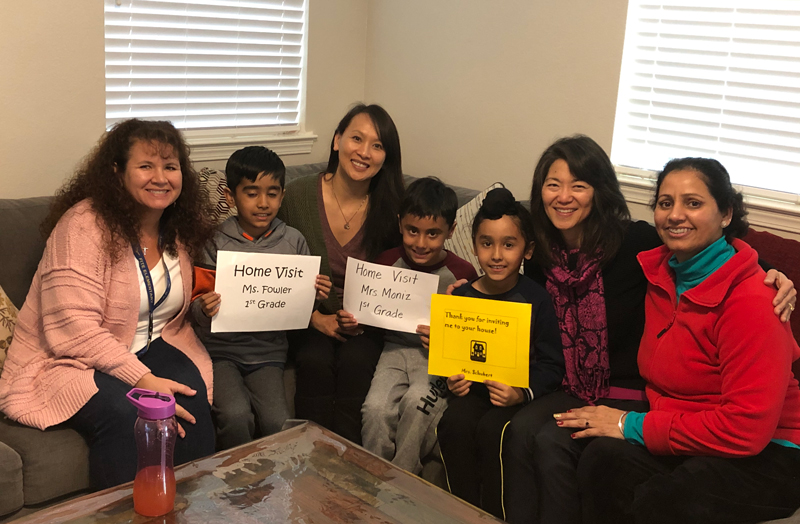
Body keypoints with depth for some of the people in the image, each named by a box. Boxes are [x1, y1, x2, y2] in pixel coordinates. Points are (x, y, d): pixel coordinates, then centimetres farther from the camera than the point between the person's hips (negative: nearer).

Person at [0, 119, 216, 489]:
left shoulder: (179, 231, 5)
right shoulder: (84, 225, -17)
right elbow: (72, 330, -24)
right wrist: (143, 380, -29)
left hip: (148, 348, 5)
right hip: (65, 361, -5)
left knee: (191, 397, -25)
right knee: (123, 413, -33)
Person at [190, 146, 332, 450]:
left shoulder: (293, 242, 4)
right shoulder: (215, 243, -5)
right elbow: (197, 304, -4)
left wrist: (315, 296, -9)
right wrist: (204, 309, -26)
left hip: (268, 349, 2)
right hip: (221, 348, -2)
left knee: (279, 422, -18)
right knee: (236, 416, -24)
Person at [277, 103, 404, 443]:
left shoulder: (388, 209, -3)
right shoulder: (298, 195, -6)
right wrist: (316, 318, -12)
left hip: (364, 326, 1)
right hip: (307, 321, 0)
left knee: (355, 361, -29)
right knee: (316, 360, -29)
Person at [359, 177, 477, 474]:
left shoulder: (461, 274, -7)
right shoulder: (387, 262, 3)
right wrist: (352, 319, -6)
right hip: (396, 348, 3)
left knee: (418, 402, -30)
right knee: (376, 408, -23)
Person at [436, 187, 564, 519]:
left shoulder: (536, 300, -5)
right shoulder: (462, 296, 4)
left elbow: (551, 364, -5)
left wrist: (523, 394, -20)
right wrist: (452, 380, -8)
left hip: (519, 394, -3)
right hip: (473, 388, 3)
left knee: (491, 428, -30)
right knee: (454, 423, -26)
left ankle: (495, 513, -7)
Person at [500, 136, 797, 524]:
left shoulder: (636, 242, -12)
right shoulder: (541, 255, 3)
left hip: (632, 392, -4)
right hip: (575, 389, 5)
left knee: (552, 443, -26)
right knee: (520, 431, -23)